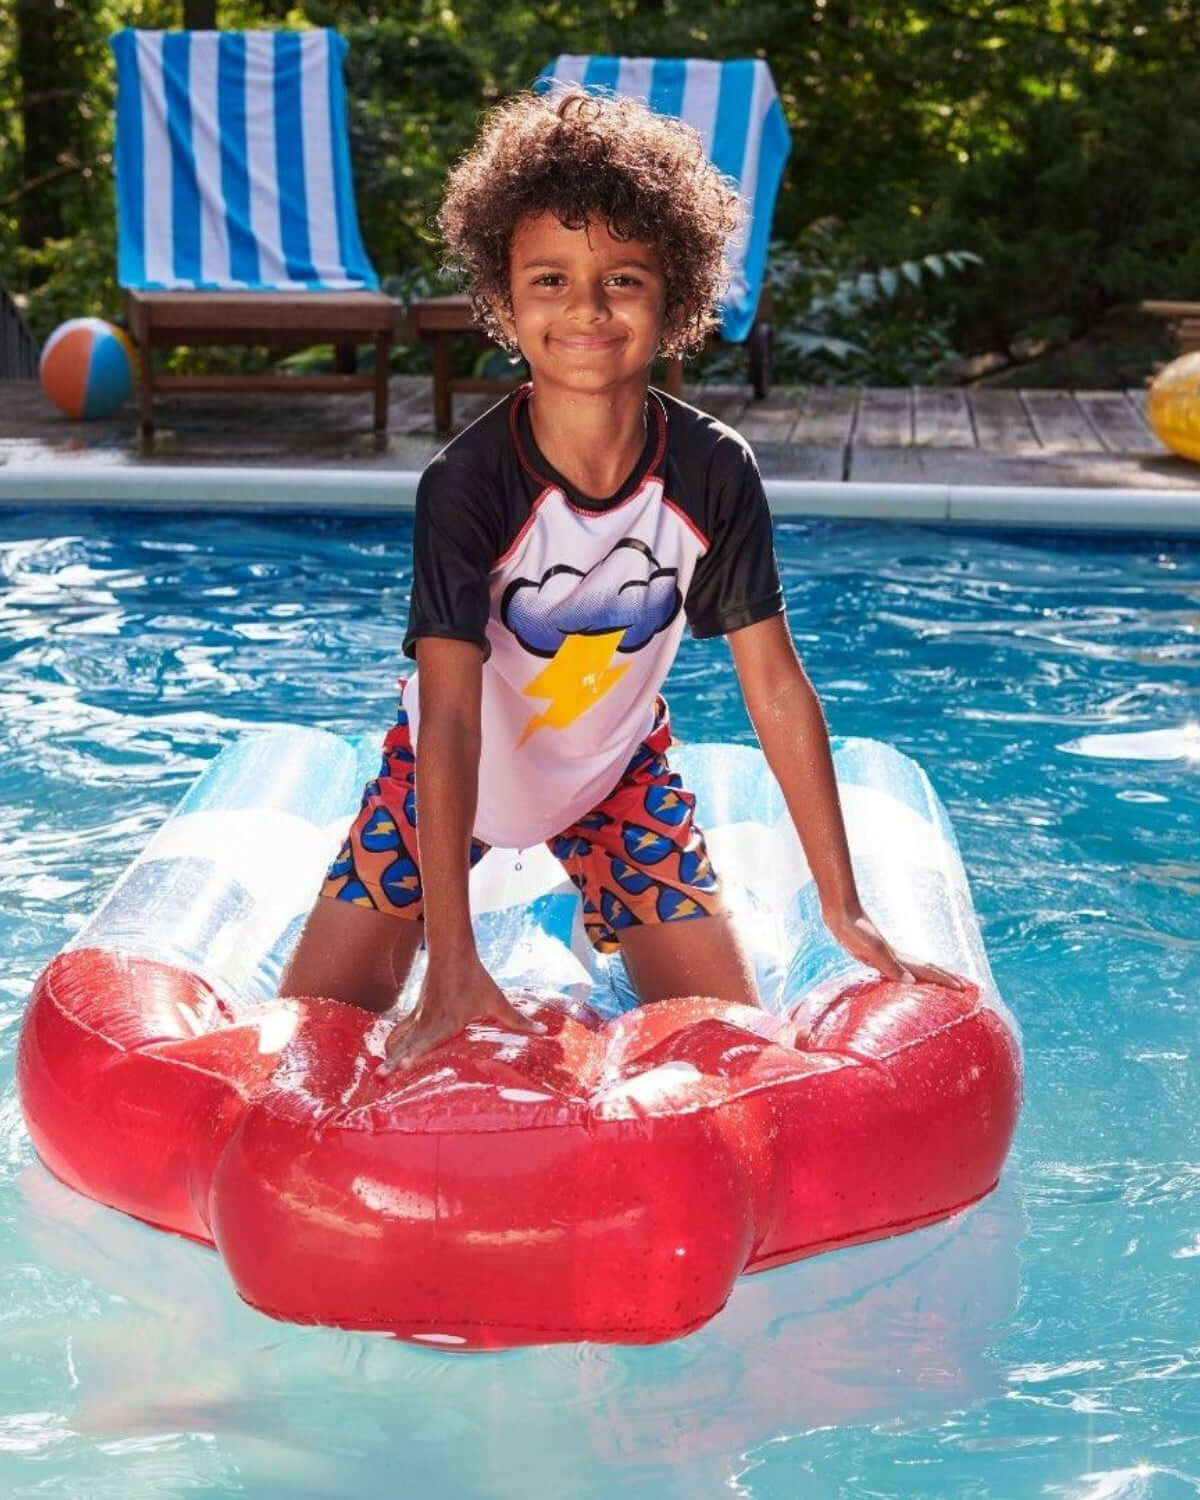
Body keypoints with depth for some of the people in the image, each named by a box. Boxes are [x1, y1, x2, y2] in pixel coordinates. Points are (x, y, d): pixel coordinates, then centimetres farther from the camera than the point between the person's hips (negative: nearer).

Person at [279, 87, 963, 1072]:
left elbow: (776, 687, -17)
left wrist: (845, 911, -18)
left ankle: (606, 917, 25)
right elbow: (450, 720, -33)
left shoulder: (714, 474, -22)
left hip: (617, 770, 2)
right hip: (451, 776, -2)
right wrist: (452, 962, -40)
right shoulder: (467, 484, -30)